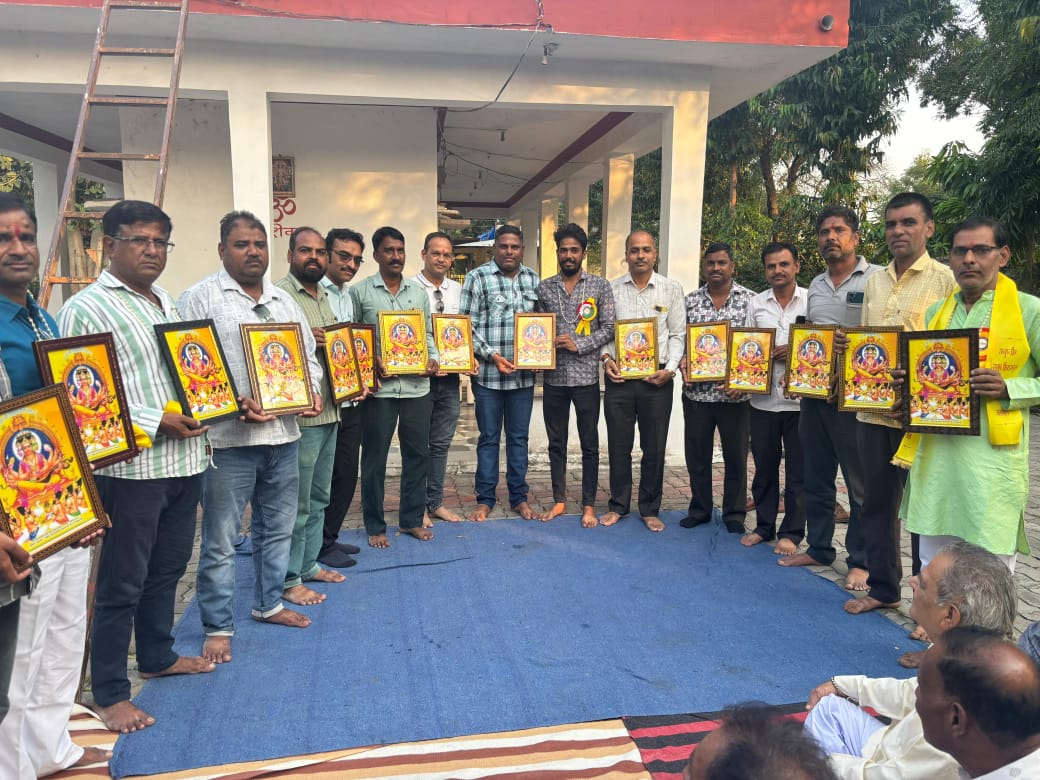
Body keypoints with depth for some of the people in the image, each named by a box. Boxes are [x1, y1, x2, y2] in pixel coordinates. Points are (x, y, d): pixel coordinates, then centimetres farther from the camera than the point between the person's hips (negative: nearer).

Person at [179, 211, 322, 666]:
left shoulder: (284, 301, 15)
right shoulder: (201, 298, -4)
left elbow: (308, 354, 19)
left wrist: (313, 391, 1)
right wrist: (234, 403, -21)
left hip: (283, 435, 6)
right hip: (229, 439, -6)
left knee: (277, 528, 18)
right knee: (220, 539, 3)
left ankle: (269, 603, 37)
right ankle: (218, 626, 18)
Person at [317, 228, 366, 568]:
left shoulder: (351, 296, 14)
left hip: (351, 400, 8)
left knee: (347, 472, 14)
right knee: (326, 475, 3)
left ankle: (330, 537, 30)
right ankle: (320, 546, 18)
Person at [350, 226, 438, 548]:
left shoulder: (419, 292, 11)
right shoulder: (360, 292, -1)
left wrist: (432, 359, -4)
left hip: (416, 386, 4)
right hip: (378, 387, -4)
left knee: (417, 453, 10)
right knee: (374, 458, 6)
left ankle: (412, 519, 26)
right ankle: (375, 526, 20)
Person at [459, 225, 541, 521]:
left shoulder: (533, 279, 10)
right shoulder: (477, 277, -3)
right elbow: (467, 325, -6)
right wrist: (492, 356, -15)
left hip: (524, 374, 3)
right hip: (488, 374, -3)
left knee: (518, 437, 11)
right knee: (489, 438, 7)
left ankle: (519, 497, 23)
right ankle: (485, 499, 19)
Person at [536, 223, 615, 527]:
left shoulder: (599, 286, 1)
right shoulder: (544, 287, 7)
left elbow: (609, 328, -3)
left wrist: (579, 344, -14)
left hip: (586, 376, -2)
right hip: (554, 377, 2)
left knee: (589, 444, 6)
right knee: (556, 443, 11)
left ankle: (588, 505, 17)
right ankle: (559, 501, 24)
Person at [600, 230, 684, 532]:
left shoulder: (671, 289, 4)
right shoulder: (611, 289, 5)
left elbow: (678, 334, 3)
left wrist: (670, 368, -8)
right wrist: (606, 358, -8)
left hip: (657, 379, 0)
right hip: (619, 378, 1)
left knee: (654, 448, 7)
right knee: (618, 445, 8)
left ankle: (650, 509, 21)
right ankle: (618, 505, 23)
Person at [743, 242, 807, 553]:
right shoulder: (756, 304, 9)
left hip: (800, 398, -3)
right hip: (763, 398, 3)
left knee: (798, 470, 6)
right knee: (764, 466, 12)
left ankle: (791, 532, 18)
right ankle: (764, 526, 26)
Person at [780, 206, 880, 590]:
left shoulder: (876, 279, -5)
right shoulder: (815, 285, 15)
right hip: (813, 393, 7)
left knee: (860, 482, 2)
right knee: (816, 477, 14)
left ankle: (861, 561, 14)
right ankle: (819, 548, 27)